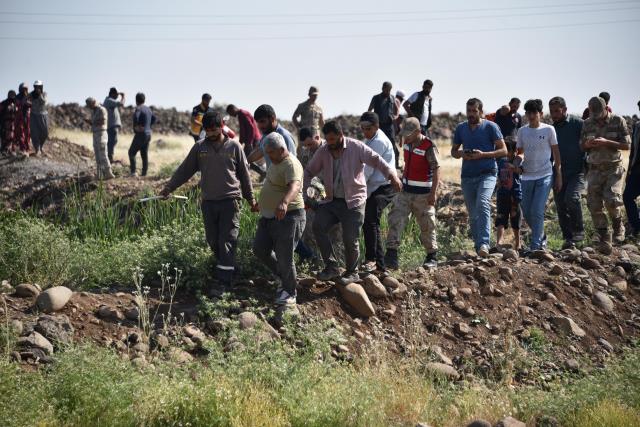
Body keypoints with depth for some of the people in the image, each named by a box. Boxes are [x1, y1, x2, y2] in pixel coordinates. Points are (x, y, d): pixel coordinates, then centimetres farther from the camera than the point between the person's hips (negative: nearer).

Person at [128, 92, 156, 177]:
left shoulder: (139, 108, -14)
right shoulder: (148, 109, 11)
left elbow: (136, 117, -33)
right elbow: (154, 118, 25)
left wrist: (136, 127, -20)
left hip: (140, 134, -8)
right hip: (148, 134, 8)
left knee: (132, 152, -1)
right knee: (144, 154, 9)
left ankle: (133, 171, -10)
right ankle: (144, 173, 8)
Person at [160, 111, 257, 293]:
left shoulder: (234, 147, 1)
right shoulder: (200, 147, 6)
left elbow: (244, 174, 8)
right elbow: (185, 170, 10)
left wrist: (251, 198, 12)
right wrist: (169, 187, 5)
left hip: (230, 201, -3)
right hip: (208, 202, 3)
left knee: (227, 242, -8)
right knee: (213, 241, 6)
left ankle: (224, 282, -9)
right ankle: (229, 270, 23)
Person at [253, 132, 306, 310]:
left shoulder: (291, 165, -20)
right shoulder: (276, 162, 13)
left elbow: (294, 186, -39)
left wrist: (284, 202, -58)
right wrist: (262, 202, 44)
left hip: (288, 217, -10)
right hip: (269, 216, 10)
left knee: (284, 257, -7)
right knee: (260, 248, 8)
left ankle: (289, 294, 8)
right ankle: (281, 276, 28)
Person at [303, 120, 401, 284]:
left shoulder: (356, 147, -8)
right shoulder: (323, 151, 3)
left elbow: (376, 160, -14)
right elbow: (309, 172, 11)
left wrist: (392, 175, -29)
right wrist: (302, 194, 1)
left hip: (353, 202, -4)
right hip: (331, 200, 4)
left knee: (350, 239, -6)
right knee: (318, 226, -17)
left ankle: (352, 272, 18)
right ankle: (331, 267, -6)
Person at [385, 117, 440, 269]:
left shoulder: (429, 147, -16)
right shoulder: (407, 144, 7)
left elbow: (436, 170, -17)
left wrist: (433, 193, -22)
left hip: (423, 194, -6)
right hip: (405, 191, 6)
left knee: (427, 226, 4)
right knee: (395, 220, -5)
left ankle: (432, 257, 18)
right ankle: (391, 255, -7)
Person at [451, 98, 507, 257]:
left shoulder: (490, 127, 0)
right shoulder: (461, 128, 13)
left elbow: (503, 150, -3)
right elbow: (453, 151, 21)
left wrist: (482, 154, -16)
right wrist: (461, 154, -3)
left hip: (487, 173, -5)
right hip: (467, 176, 5)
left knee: (483, 204, -27)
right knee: (472, 214, 9)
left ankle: (484, 244, -35)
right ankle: (478, 246, 21)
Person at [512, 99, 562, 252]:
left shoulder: (548, 129, -2)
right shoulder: (522, 131, 8)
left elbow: (556, 153, 2)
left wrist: (558, 176, -1)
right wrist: (518, 163, -6)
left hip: (545, 176, -4)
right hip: (527, 176, 4)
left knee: (537, 211, -13)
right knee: (527, 212, 7)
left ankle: (535, 246, -6)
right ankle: (541, 237, 30)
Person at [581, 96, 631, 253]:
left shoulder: (618, 121, -4)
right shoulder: (587, 124, 6)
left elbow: (627, 145, -6)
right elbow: (582, 146, 14)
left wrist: (606, 142, -20)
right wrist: (588, 145, -11)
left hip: (613, 168, -3)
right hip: (594, 169, 3)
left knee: (612, 200, -21)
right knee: (594, 206, -3)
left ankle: (618, 225, 9)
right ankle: (604, 240, 8)